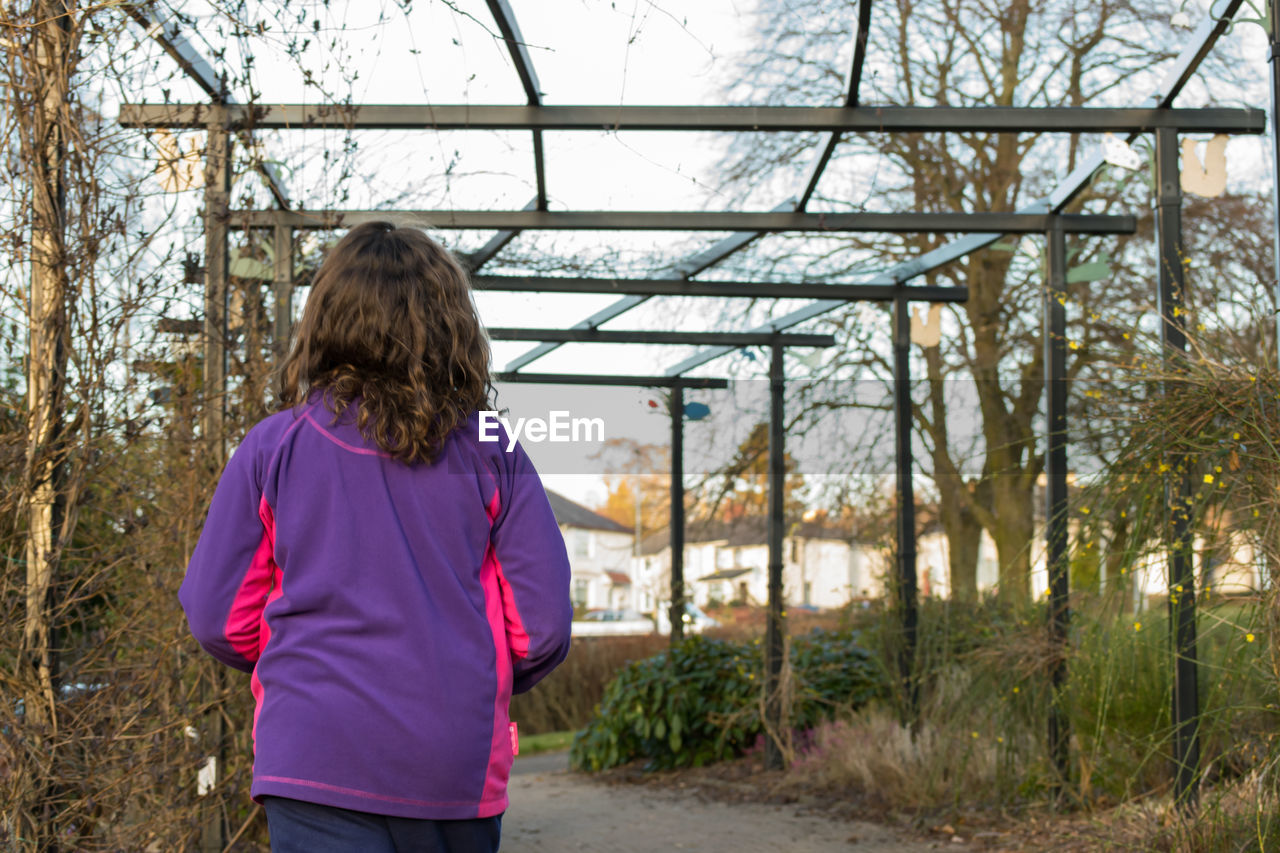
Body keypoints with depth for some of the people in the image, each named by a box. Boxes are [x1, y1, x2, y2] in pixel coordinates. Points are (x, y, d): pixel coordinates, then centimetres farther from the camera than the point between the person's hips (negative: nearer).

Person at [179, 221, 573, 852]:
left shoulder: (272, 447, 0)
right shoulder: (490, 454, 0)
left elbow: (216, 617, 3)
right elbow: (544, 624, 0)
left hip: (314, 759, -1)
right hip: (459, 762, 2)